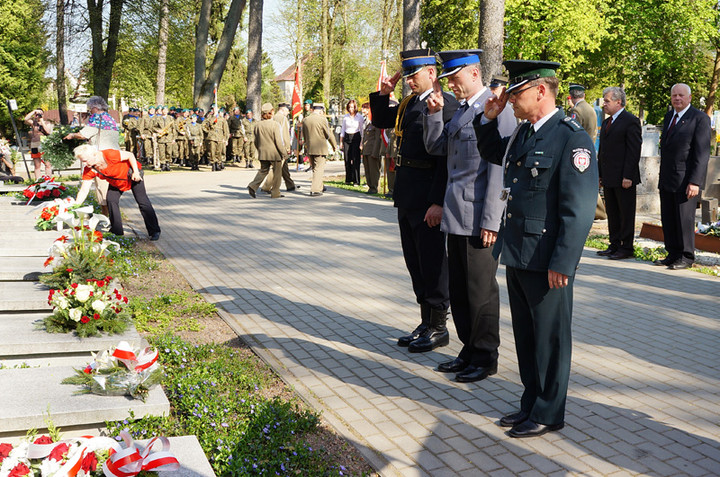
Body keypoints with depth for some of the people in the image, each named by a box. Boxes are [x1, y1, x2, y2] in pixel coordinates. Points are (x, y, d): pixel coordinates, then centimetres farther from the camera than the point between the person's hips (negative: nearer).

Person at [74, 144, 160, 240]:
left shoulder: (109, 155, -37)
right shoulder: (89, 170, -20)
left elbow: (130, 155, -24)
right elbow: (84, 191, -18)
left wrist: (136, 172, -26)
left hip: (131, 174, -6)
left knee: (142, 201, -10)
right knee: (111, 200, -8)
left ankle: (154, 231, -5)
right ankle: (116, 232, 6)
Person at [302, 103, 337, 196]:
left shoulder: (305, 119, 6)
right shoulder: (322, 119, -11)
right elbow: (329, 134, -6)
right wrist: (334, 145, 8)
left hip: (309, 149, 6)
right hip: (320, 148, -6)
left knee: (315, 168, 19)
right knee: (319, 169, -1)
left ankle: (319, 187, 30)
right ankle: (315, 190, -7)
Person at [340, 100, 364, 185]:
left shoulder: (359, 117, -2)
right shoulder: (345, 117, 6)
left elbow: (362, 130, 3)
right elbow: (343, 129, 13)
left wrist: (362, 141, -4)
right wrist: (341, 141, 10)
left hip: (356, 137, -3)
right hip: (347, 138, 3)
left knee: (355, 159, -9)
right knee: (347, 159, 3)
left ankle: (356, 180, -6)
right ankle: (348, 179, 14)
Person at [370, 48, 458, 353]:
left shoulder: (445, 104, -13)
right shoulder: (409, 103, 14)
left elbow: (447, 156, -19)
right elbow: (380, 121, 29)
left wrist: (438, 202, -22)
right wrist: (383, 94, 12)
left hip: (428, 199, -9)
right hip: (406, 196, 9)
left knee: (433, 264, 1)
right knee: (416, 263, 15)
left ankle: (439, 328, 13)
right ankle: (426, 323, 27)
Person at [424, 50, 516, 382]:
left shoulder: (496, 109, -12)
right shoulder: (461, 110, 16)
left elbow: (499, 170, -17)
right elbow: (435, 147, 18)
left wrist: (491, 221, -19)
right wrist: (434, 113, 3)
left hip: (479, 218, -9)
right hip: (456, 216, 9)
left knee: (481, 289, 2)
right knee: (459, 288, 14)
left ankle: (485, 358, 15)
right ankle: (469, 350, 27)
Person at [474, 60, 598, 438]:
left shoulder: (572, 138, -15)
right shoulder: (523, 133, 10)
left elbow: (580, 209, -19)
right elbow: (492, 153, 32)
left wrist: (562, 264, -21)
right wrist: (489, 118, 14)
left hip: (547, 262, -8)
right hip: (517, 255, 8)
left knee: (550, 339, 6)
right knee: (525, 335, 18)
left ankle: (548, 414, 20)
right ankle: (531, 403, 33)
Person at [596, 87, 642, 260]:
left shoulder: (631, 121, -9)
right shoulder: (606, 122, 17)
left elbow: (634, 150, -14)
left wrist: (627, 176, -19)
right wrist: (600, 174, 14)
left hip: (624, 178, -8)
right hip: (609, 178, 8)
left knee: (626, 214, 0)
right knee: (612, 213, 12)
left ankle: (626, 248, 7)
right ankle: (614, 245, 20)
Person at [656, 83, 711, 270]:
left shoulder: (700, 118, -8)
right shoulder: (669, 116, 15)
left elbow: (702, 153, -13)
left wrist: (695, 181, -20)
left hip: (686, 180, -7)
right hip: (667, 180, 7)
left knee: (685, 219, -2)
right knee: (668, 219, 9)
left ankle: (686, 257, 9)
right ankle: (673, 255, 18)